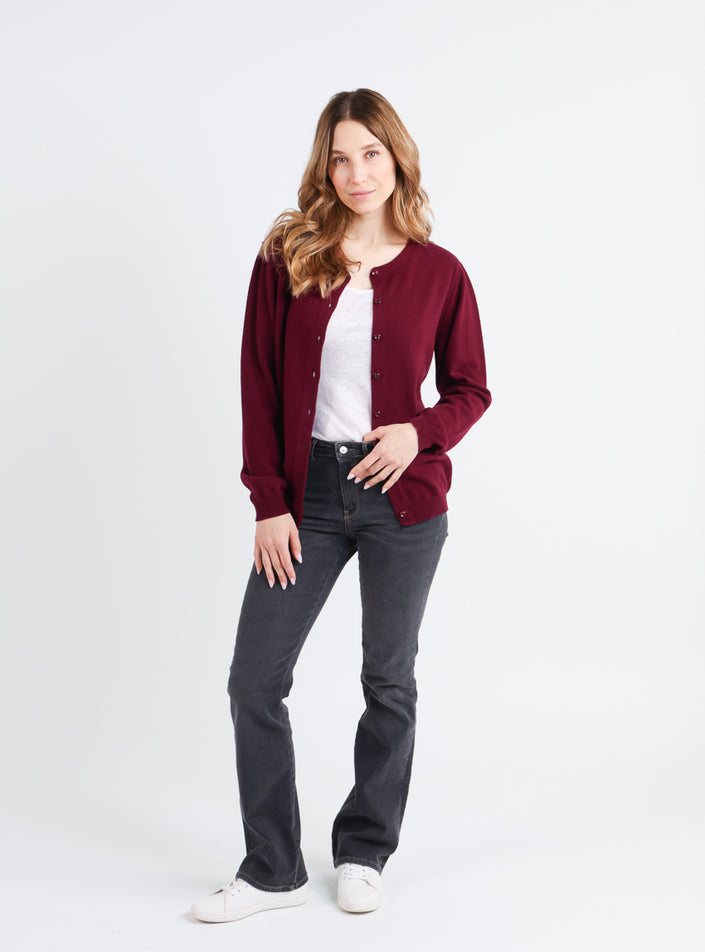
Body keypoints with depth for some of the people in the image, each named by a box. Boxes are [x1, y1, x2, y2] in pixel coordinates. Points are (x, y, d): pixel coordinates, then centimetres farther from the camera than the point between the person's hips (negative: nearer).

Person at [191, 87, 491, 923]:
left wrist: (420, 431, -13)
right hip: (307, 495, 1)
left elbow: (471, 389, 7)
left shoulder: (439, 273, 0)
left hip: (403, 497, 0)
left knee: (389, 679, 10)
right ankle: (272, 868, 17)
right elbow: (259, 385, 0)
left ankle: (363, 852, 29)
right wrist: (269, 503, -5)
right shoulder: (287, 258, 1)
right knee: (254, 680, 0)